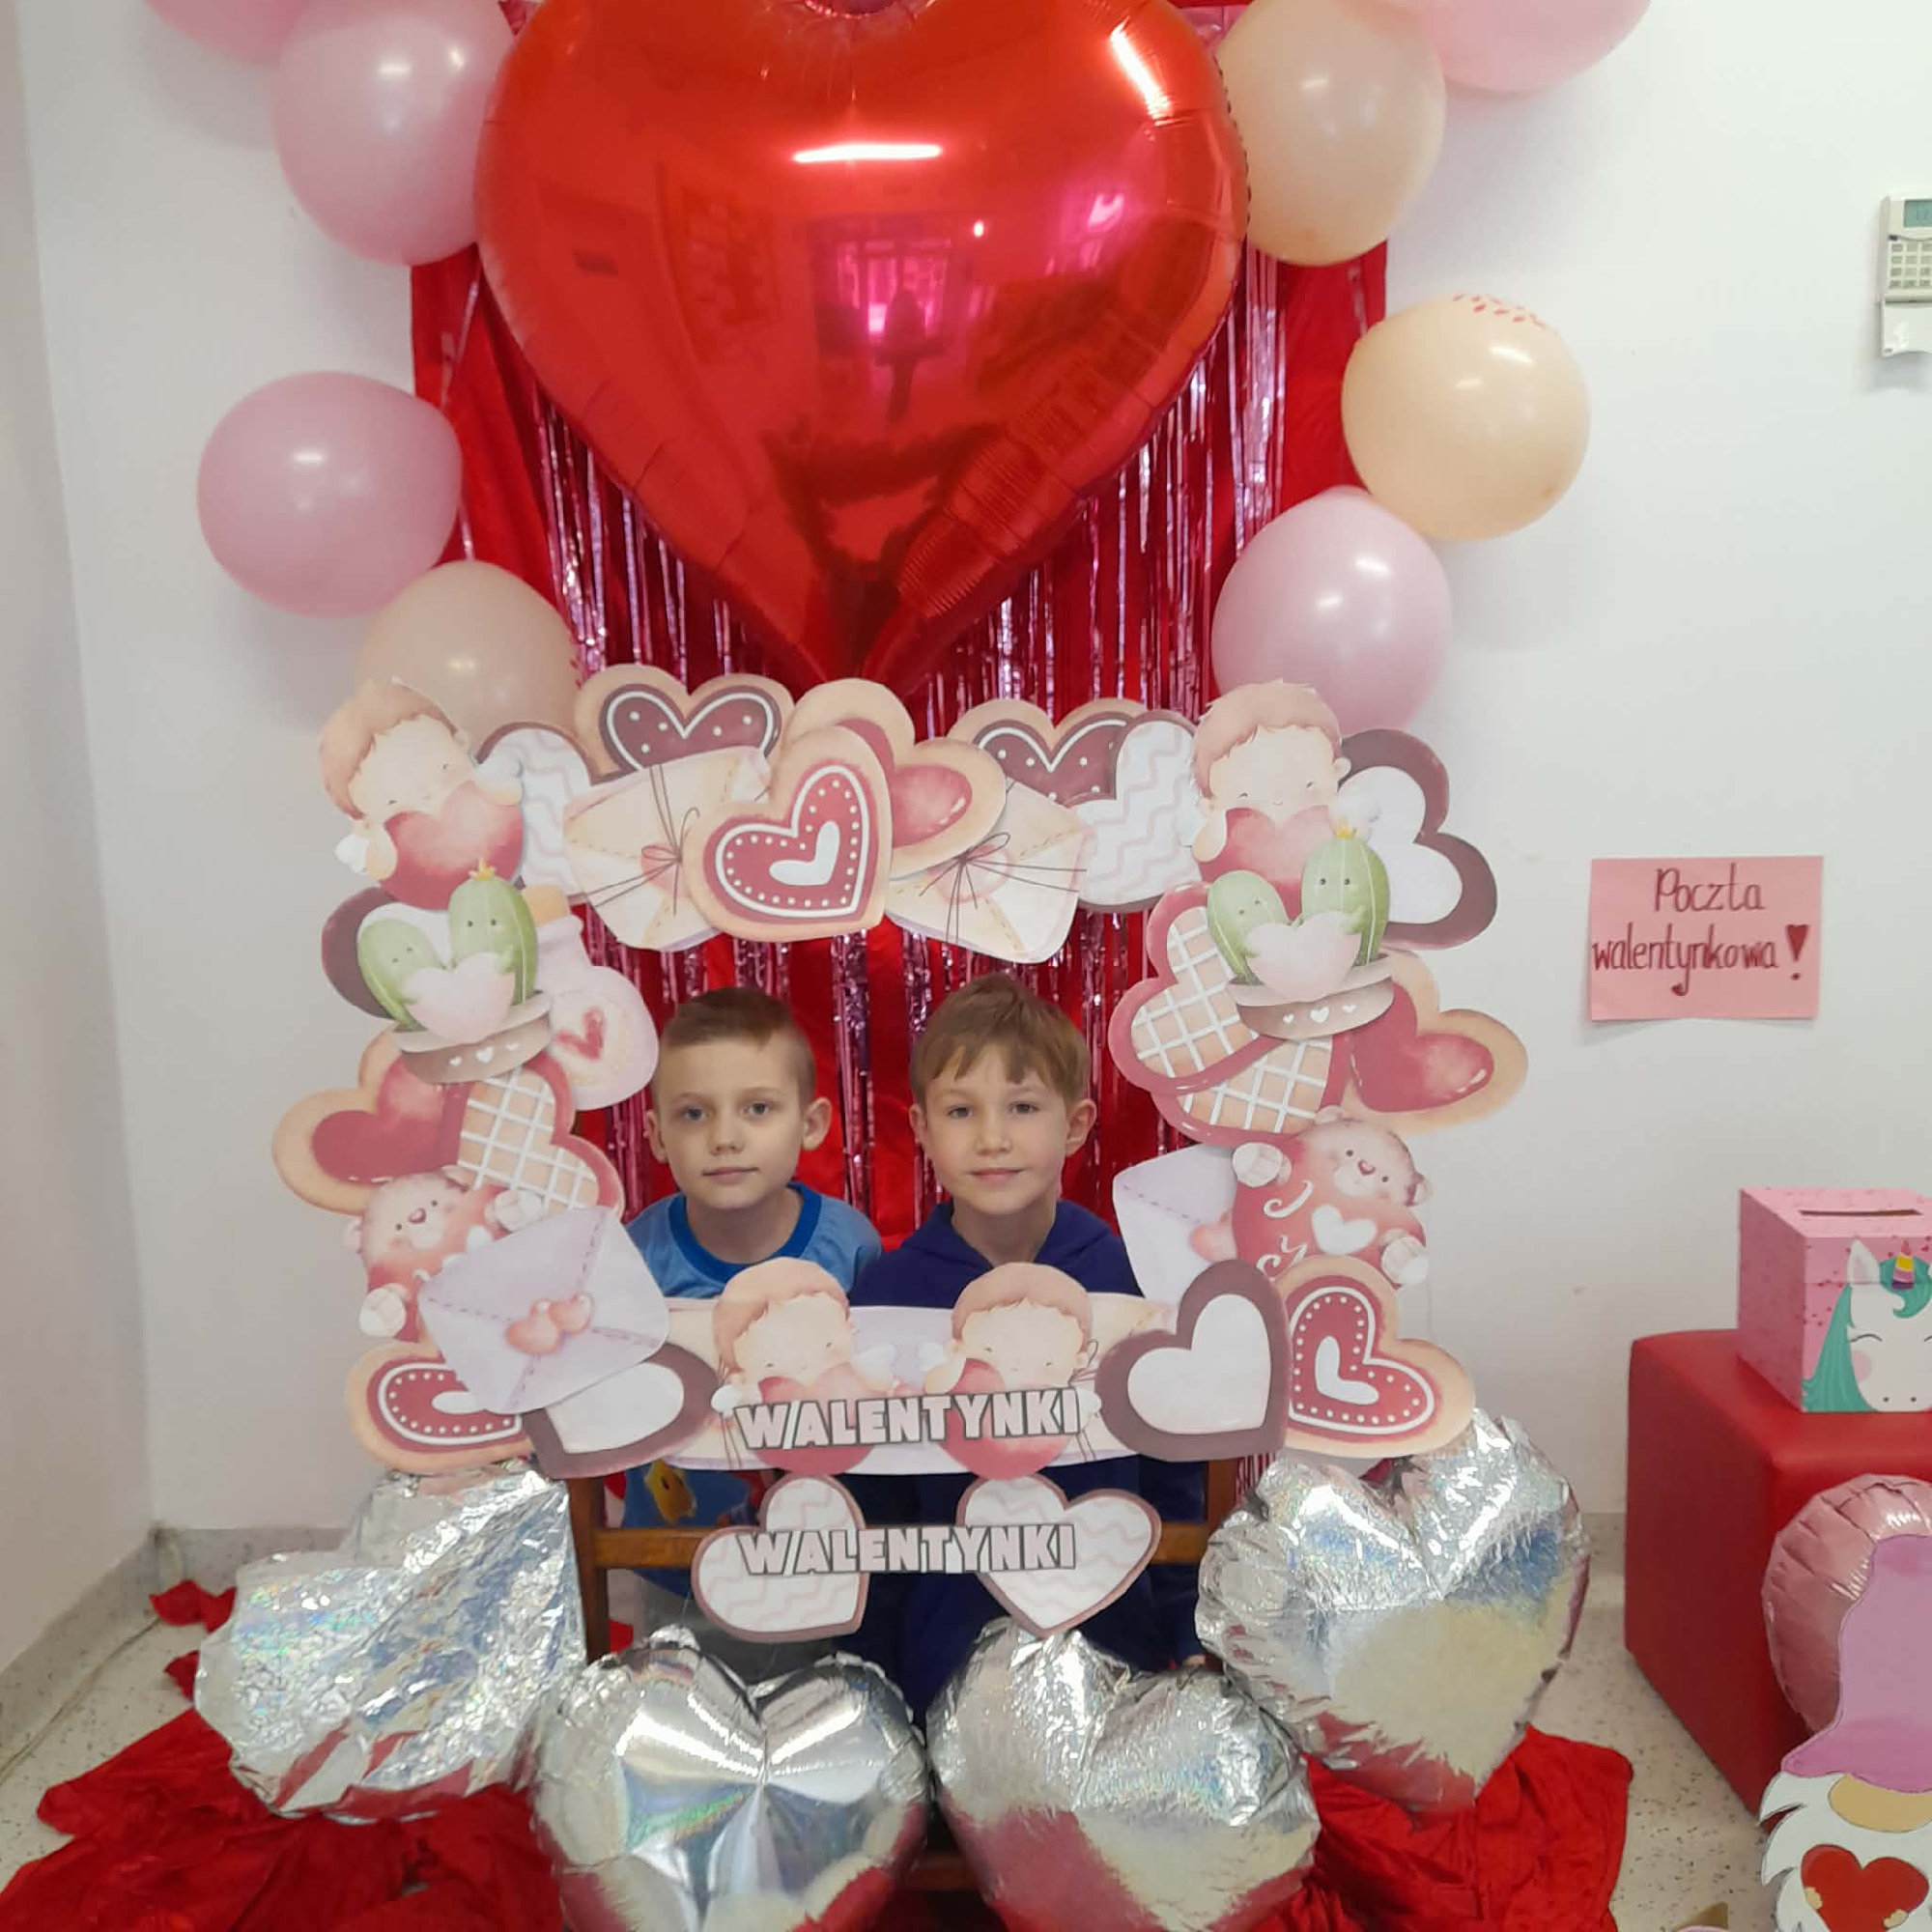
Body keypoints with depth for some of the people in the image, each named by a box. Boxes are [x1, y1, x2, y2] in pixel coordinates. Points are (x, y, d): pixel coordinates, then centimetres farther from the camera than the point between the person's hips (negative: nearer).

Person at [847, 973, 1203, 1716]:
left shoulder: (1132, 1275, -9)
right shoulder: (887, 1291, -9)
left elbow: (1176, 1476, 1)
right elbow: (868, 1506, -1)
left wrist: (1195, 1636, 3)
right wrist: (872, 1677, 3)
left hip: (1113, 1627, 1)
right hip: (942, 1647, 0)